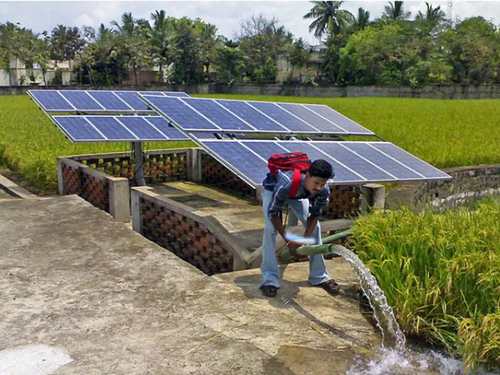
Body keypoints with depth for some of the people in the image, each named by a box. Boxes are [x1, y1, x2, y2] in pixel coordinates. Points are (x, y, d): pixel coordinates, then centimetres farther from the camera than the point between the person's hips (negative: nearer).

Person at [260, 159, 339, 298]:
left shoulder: (324, 191, -33)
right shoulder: (286, 183, -47)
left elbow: (314, 216, -15)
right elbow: (273, 213, -33)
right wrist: (287, 240, -31)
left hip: (298, 194, 4)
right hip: (272, 189, -4)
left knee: (315, 227, -6)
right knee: (270, 229, -21)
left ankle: (319, 277, 7)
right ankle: (269, 279, -16)